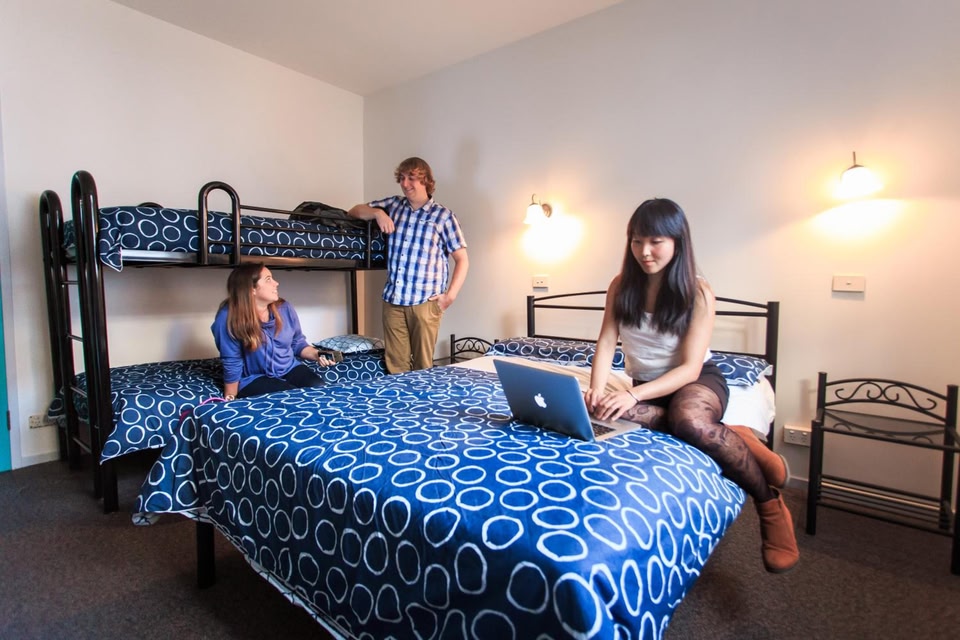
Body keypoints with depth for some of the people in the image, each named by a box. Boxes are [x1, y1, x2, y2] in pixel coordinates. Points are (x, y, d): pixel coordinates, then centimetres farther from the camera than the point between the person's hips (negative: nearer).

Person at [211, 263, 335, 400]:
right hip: (254, 379, -5)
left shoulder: (284, 308, -4)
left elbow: (297, 343, 8)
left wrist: (317, 354, -12)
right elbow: (232, 363, -13)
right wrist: (230, 400, -5)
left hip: (290, 369, 5)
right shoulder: (229, 317, -20)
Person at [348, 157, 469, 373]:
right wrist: (377, 212, -1)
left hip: (425, 301, -3)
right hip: (392, 299, 4)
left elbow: (462, 260, 0)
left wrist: (450, 295, -9)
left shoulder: (443, 216, 0)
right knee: (395, 365, 7)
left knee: (423, 365, 3)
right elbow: (355, 211, 20)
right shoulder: (394, 204, 12)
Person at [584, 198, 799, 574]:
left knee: (689, 420, -40)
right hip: (646, 385, 4)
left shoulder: (698, 293, -14)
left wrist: (633, 396, -35)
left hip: (699, 380, -3)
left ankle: (771, 504, -13)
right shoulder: (621, 286, -3)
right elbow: (606, 342, -8)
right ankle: (733, 438, -20)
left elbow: (690, 368, -19)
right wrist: (596, 390, -28)